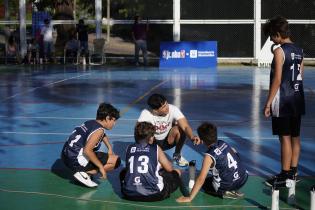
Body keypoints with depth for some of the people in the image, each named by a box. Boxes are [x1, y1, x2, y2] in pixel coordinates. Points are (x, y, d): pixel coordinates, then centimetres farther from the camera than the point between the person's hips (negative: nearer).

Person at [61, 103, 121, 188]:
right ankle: (83, 173, -10)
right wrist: (101, 167, -18)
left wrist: (110, 148, 26)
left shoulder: (91, 123, 13)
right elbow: (87, 151, -27)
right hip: (76, 159, -9)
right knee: (116, 160, -8)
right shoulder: (99, 130, -14)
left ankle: (83, 171, 11)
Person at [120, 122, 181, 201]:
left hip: (129, 195, 3)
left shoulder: (129, 148, 6)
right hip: (153, 195, -2)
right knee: (176, 172, 21)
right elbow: (169, 169, 8)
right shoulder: (156, 149, -1)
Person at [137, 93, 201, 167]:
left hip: (168, 140, 1)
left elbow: (185, 126, -35)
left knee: (179, 129, -30)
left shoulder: (173, 109, -27)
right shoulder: (146, 114, -27)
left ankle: (177, 155, -4)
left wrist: (192, 136, -54)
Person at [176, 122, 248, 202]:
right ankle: (232, 190, 15)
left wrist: (190, 198, -16)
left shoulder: (210, 156, -18)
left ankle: (224, 193, -2)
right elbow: (235, 153, 22)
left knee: (205, 184, 20)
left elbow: (201, 179, -22)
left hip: (228, 185, -6)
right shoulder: (223, 143, 0)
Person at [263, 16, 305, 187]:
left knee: (285, 138, -4)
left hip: (283, 102, -8)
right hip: (297, 99, 8)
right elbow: (300, 76, 14)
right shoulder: (299, 51, 10)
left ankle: (285, 175, 1)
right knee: (295, 137, 12)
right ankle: (293, 172, 20)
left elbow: (277, 79, -15)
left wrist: (268, 103, -12)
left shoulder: (280, 51, -12)